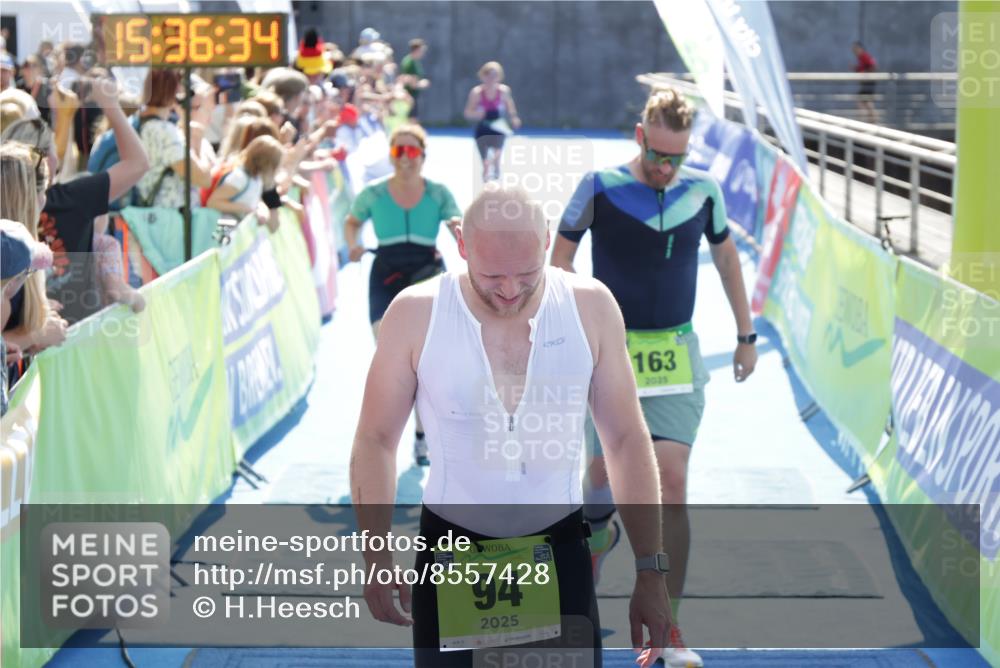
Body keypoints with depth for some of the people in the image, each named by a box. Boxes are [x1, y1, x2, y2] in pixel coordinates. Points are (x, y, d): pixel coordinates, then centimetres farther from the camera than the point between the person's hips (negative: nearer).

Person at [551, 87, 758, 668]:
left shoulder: (702, 190, 0)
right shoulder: (600, 188, -9)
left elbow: (726, 255, 15)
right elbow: (561, 254, 2)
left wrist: (746, 334, 19)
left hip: (677, 354, 1)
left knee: (672, 484, -9)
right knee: (604, 476, 7)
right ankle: (598, 532, 47)